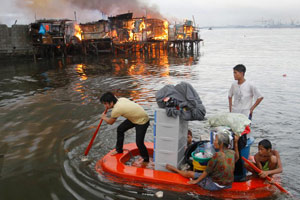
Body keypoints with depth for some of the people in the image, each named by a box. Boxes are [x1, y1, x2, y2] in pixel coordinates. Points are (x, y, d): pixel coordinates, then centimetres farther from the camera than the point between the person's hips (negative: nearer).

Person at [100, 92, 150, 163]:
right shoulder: (121, 99, -7)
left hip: (142, 121, -10)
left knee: (139, 142, -9)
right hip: (134, 117, 10)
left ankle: (146, 160, 13)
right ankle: (119, 150, 29)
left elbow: (110, 122, -10)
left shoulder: (116, 109, -29)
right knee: (120, 129, 12)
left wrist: (104, 117, 9)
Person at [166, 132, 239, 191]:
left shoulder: (217, 155, -25)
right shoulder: (232, 153, -6)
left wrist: (196, 181, -2)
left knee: (190, 173, 9)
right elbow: (237, 157, 21)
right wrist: (236, 143, 16)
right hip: (228, 185, 7)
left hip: (215, 185, -7)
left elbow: (207, 171, -16)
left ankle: (175, 169, 35)